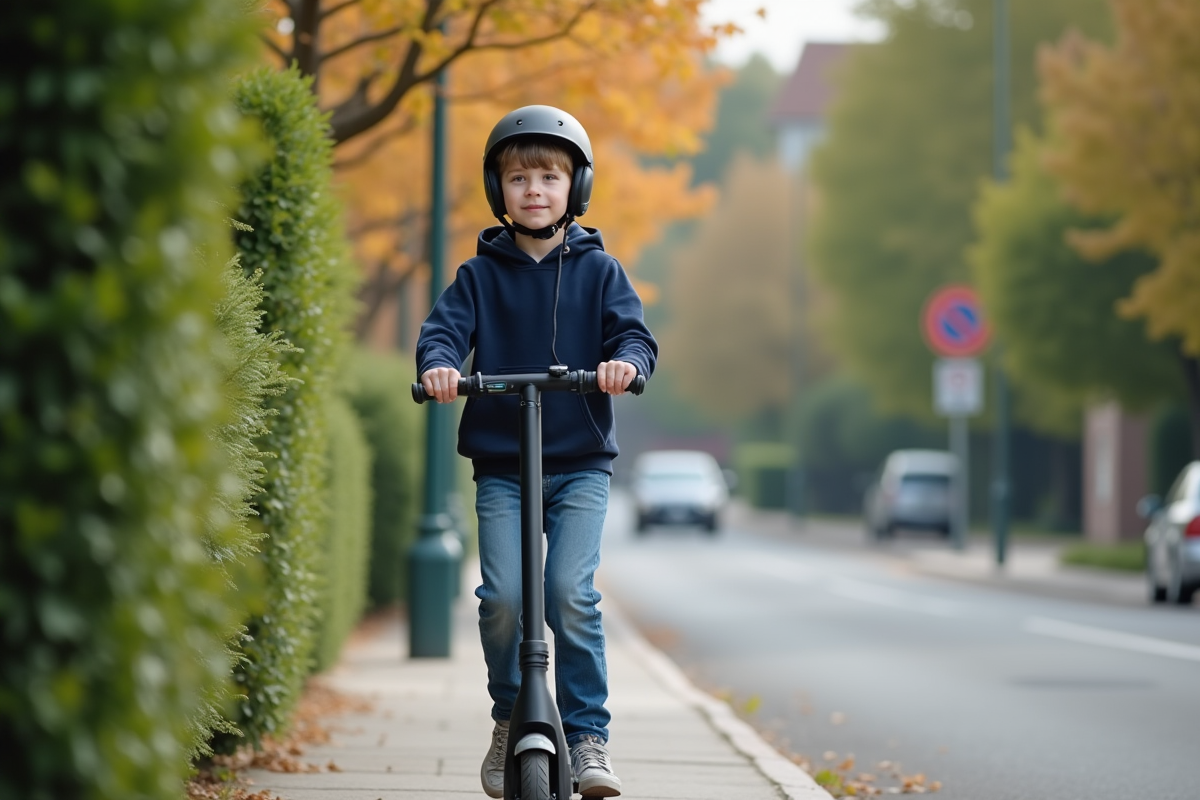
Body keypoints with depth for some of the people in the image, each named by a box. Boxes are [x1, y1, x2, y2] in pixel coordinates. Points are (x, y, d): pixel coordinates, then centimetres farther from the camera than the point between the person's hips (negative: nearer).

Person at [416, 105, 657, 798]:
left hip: (581, 464, -1)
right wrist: (438, 363, -27)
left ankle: (587, 735, -3)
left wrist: (625, 362, -26)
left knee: (571, 593, -16)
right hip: (500, 466, 1)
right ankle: (510, 720, 11)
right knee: (504, 596, -13)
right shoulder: (481, 274, 8)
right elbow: (445, 327, -3)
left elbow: (635, 332, -3)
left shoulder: (598, 270, 7)